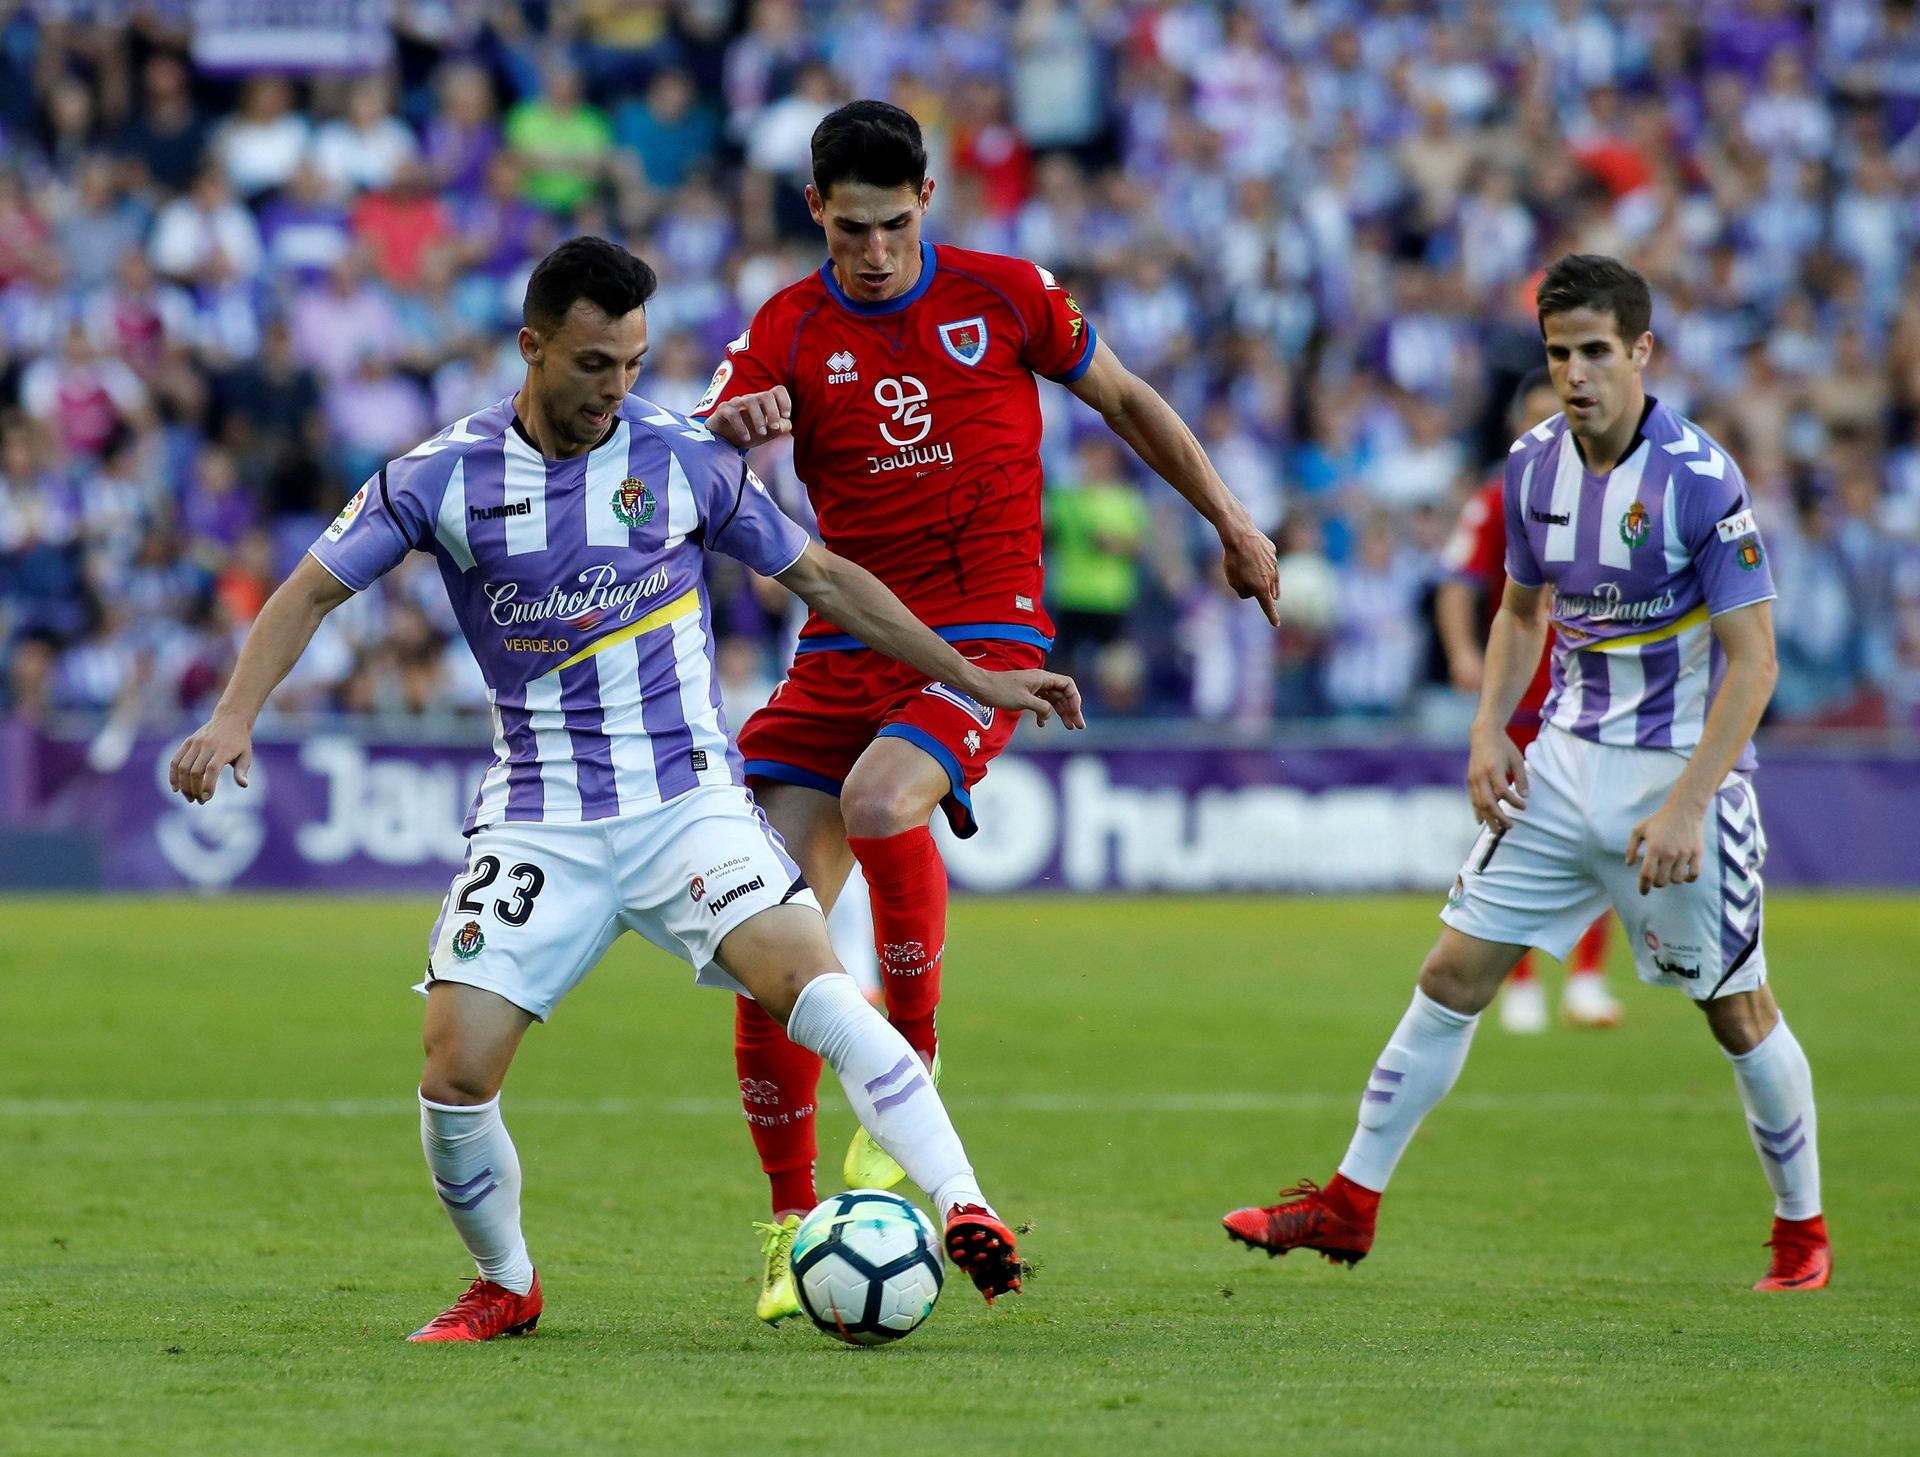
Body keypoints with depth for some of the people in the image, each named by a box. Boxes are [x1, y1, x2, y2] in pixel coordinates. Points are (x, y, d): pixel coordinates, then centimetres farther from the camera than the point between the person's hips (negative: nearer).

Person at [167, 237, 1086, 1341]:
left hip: (686, 798, -1)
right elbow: (316, 589, 4)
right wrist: (237, 714, -13)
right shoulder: (446, 476, -2)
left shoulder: (681, 459, 0)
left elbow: (821, 576, 11)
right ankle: (505, 1286, 16)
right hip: (539, 822, 1)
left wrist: (973, 678, 10)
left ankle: (963, 1212, -32)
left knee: (810, 980, -26)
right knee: (456, 1073, -11)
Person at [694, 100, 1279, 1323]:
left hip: (985, 638, -3)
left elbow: (1122, 399, 17)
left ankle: (910, 1078, -13)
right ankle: (794, 1226, 5)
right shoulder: (787, 334, 2)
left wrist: (1231, 520, 21)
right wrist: (728, 432, -32)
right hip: (846, 651, 3)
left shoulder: (1006, 298, 1)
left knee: (877, 803, -33)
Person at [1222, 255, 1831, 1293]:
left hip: (1681, 771, -5)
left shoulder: (1699, 479, -18)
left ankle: (1802, 1230, 20)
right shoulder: (1533, 466, 1)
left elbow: (1752, 661, -17)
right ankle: (1349, 1204, 8)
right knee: (1454, 974, 2)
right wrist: (1490, 730, 3)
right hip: (1566, 760, 6)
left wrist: (1686, 805, -23)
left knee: (1737, 1011, 2)